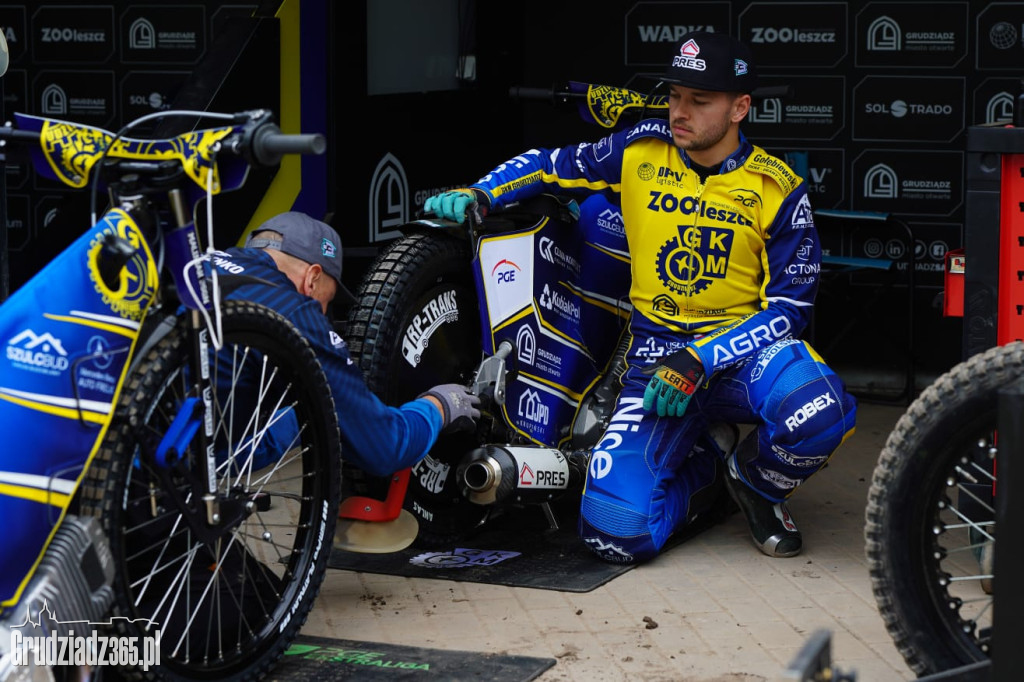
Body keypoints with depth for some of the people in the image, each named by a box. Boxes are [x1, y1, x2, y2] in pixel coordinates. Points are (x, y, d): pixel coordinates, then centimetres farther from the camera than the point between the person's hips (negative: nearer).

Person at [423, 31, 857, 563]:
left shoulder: (777, 189, -4)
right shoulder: (641, 150, 1)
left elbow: (789, 305, -6)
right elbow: (548, 165, 14)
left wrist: (701, 363, -19)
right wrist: (478, 195, -6)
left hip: (746, 343, -1)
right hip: (656, 354, 1)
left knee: (821, 414, -38)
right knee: (615, 533, -21)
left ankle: (753, 481, 0)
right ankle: (702, 475, 15)